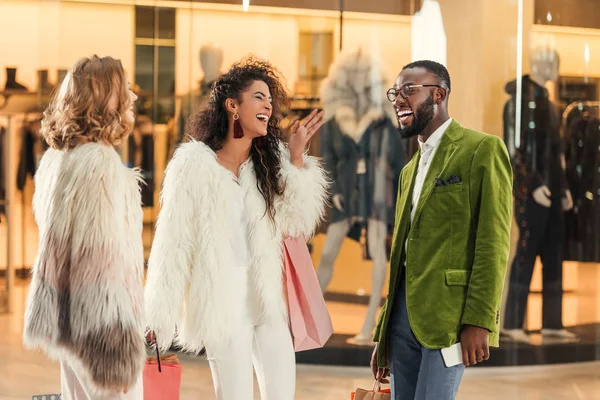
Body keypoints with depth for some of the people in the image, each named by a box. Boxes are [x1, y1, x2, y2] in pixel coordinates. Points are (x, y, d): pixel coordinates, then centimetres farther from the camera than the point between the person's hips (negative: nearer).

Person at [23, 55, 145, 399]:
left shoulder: (54, 158, 10)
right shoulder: (101, 163, -18)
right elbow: (105, 260, -20)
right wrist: (121, 347, -18)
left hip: (71, 322, 9)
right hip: (99, 328, -9)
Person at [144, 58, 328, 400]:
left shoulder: (270, 159, 7)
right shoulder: (194, 162, -7)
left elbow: (297, 223, -2)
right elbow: (173, 242, -7)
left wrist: (297, 159, -7)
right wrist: (160, 315, -9)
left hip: (267, 297, 5)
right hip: (221, 298, -4)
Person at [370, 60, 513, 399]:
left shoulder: (482, 149, -3)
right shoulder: (411, 169, 21)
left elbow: (494, 242, -11)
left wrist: (479, 321, -19)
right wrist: (382, 332, 18)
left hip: (449, 314, -7)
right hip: (404, 314, 8)